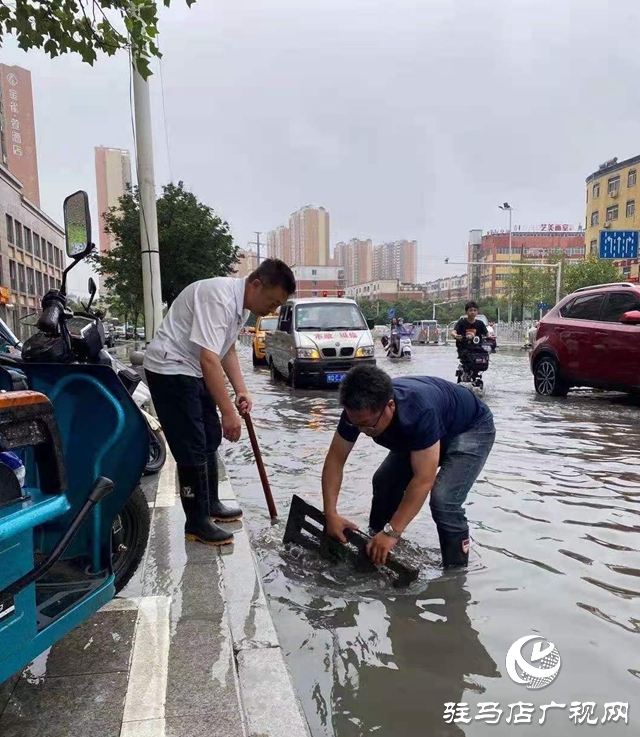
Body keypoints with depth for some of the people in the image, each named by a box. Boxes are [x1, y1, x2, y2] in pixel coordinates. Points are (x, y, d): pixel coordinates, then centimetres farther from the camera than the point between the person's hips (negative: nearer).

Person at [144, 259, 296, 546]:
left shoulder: (240, 303, 4)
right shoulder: (219, 298, -27)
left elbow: (227, 349, 16)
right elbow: (209, 359, -34)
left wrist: (241, 391, 7)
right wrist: (228, 413, -32)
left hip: (193, 371, 10)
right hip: (170, 369, -10)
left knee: (210, 440, 15)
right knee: (191, 448, -7)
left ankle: (210, 505, 30)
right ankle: (197, 522, 5)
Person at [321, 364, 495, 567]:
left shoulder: (421, 412, -44)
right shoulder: (358, 410, -26)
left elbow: (423, 479, -40)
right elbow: (335, 459, -18)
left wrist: (392, 532, -39)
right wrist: (331, 513, -25)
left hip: (472, 429, -6)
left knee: (443, 500, -25)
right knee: (385, 482, -3)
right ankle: (376, 555, 17)